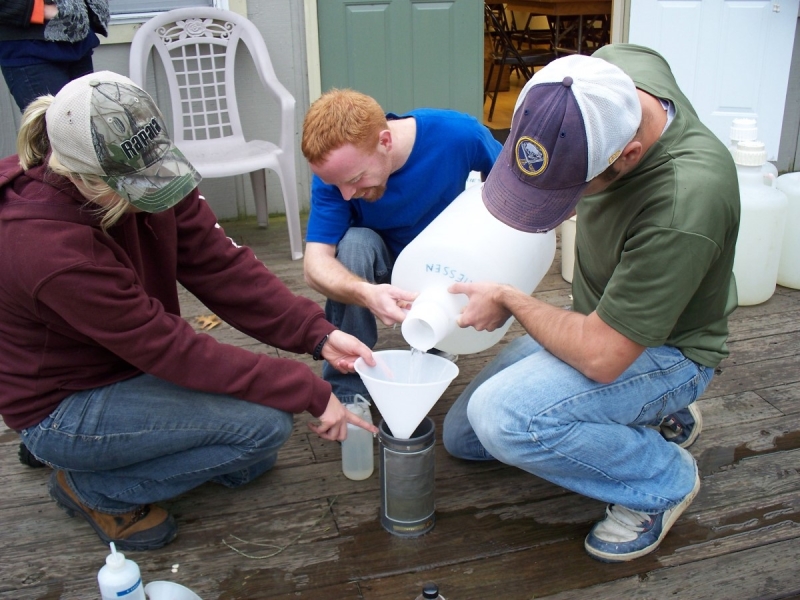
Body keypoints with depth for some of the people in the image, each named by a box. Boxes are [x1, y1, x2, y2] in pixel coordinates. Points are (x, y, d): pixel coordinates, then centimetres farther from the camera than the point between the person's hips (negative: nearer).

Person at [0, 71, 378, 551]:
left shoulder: (149, 180, -14)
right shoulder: (48, 250, -34)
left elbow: (220, 265, -12)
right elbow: (173, 350, -31)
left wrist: (318, 334, -23)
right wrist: (312, 393, -28)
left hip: (133, 364, 7)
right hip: (61, 408, -7)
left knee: (251, 464, 10)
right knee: (266, 424, -20)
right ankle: (95, 489, -2)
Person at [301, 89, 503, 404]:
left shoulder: (459, 134, -28)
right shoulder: (336, 168, -25)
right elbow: (316, 264, -30)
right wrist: (365, 294, -52)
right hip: (386, 275, 0)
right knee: (354, 243, -32)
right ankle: (347, 394, -21)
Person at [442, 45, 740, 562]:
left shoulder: (682, 208, -41)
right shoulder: (607, 70, -19)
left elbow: (602, 357, -34)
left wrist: (509, 300, -18)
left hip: (662, 351, -8)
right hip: (601, 320, 8)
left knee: (502, 418, -33)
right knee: (462, 436, 13)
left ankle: (663, 479, -4)